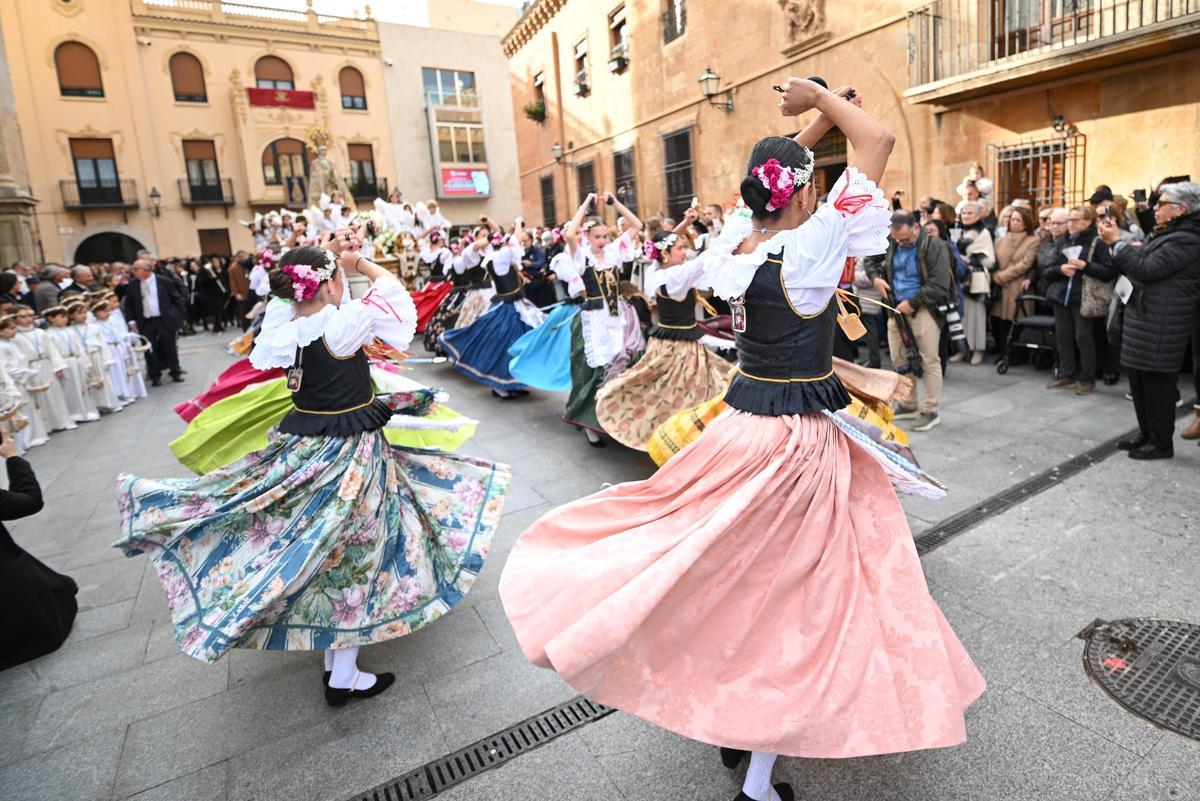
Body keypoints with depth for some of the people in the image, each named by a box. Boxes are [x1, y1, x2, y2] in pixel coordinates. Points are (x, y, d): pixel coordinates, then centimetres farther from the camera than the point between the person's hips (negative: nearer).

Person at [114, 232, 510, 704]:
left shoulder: (281, 319, -4)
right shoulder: (344, 324, -21)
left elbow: (301, 285, 19)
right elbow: (391, 286, -6)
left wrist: (331, 254, 12)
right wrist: (357, 261, 9)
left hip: (300, 444, 7)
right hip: (349, 452, -7)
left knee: (321, 555, 23)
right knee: (348, 557, 5)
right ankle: (344, 678, 18)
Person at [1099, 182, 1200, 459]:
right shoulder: (1165, 234, 17)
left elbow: (1146, 270, -22)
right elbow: (1133, 268, 18)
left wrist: (1117, 241, -17)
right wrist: (1115, 241, 6)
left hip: (1160, 325, -10)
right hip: (1143, 318, 10)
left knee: (1157, 383, -2)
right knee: (1139, 381, 15)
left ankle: (1161, 443, 9)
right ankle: (1147, 435, 26)